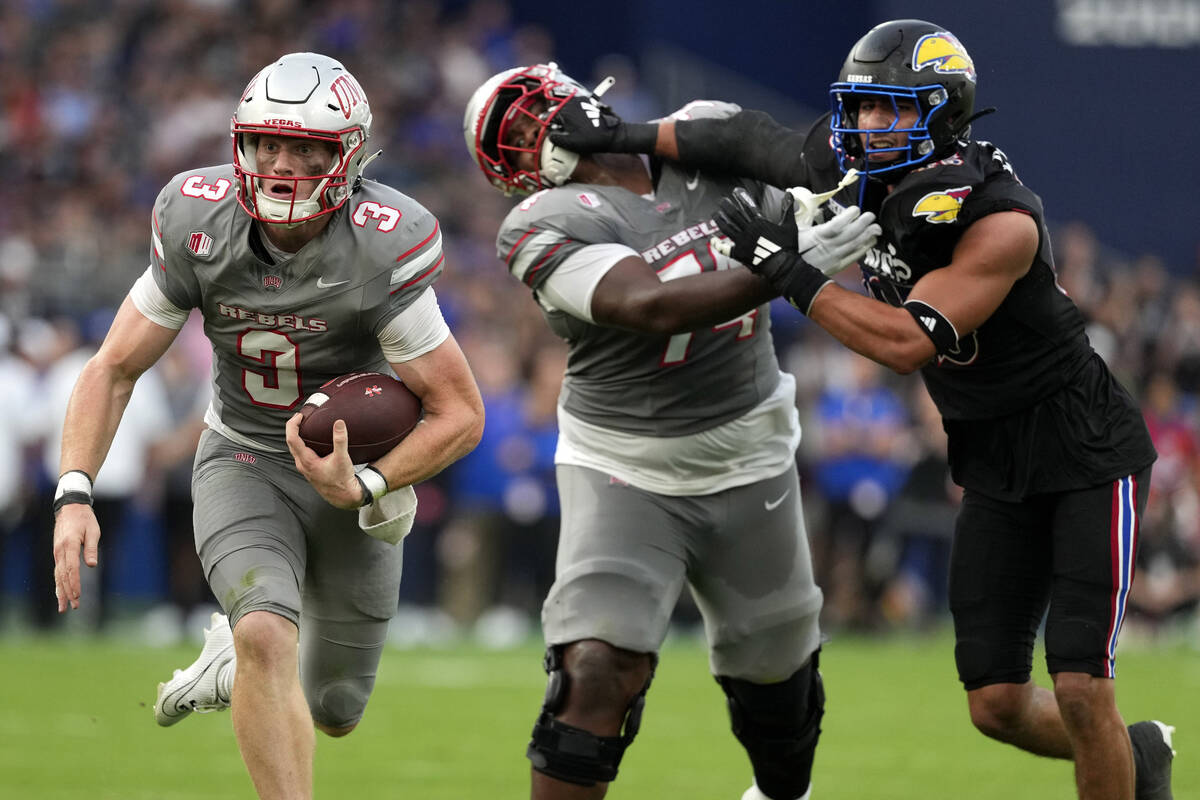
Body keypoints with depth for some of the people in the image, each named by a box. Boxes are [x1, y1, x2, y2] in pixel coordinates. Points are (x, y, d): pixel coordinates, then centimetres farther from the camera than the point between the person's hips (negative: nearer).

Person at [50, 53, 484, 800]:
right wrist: (74, 494, -21)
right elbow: (115, 370, -8)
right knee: (268, 637, -29)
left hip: (356, 472, 0)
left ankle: (238, 657, 46)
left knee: (333, 713, 13)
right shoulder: (200, 227, -17)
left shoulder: (383, 252, -27)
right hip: (245, 463, 0)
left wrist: (363, 488, -34)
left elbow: (460, 413, -20)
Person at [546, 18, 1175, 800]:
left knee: (1080, 691, -16)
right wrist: (625, 135, 9)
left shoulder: (1002, 221, -27)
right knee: (998, 705, 4)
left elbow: (908, 343, -34)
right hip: (993, 463, 7)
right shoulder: (851, 173, -7)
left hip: (1084, 449, -7)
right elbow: (753, 139, 11)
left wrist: (790, 272, -32)